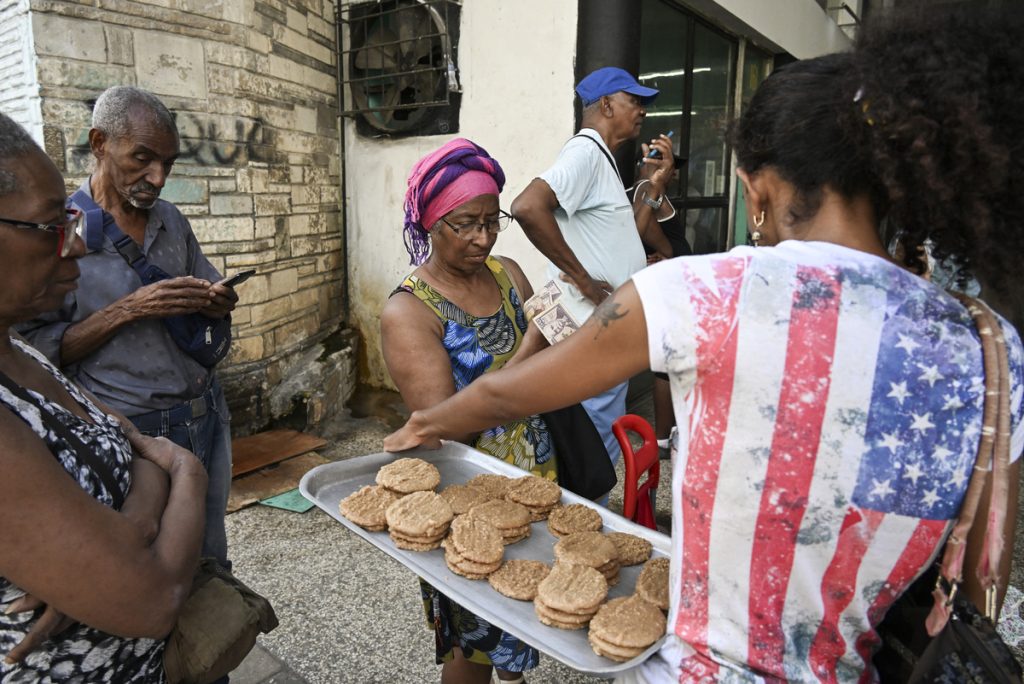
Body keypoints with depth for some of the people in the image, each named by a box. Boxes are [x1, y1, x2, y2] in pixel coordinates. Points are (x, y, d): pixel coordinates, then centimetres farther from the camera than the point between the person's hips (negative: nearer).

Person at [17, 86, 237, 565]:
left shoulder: (171, 220, 7)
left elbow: (208, 295, 16)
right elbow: (33, 352, -12)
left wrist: (217, 304, -7)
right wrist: (127, 311, -22)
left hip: (206, 416, 5)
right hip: (130, 433, -5)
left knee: (211, 561, 18)